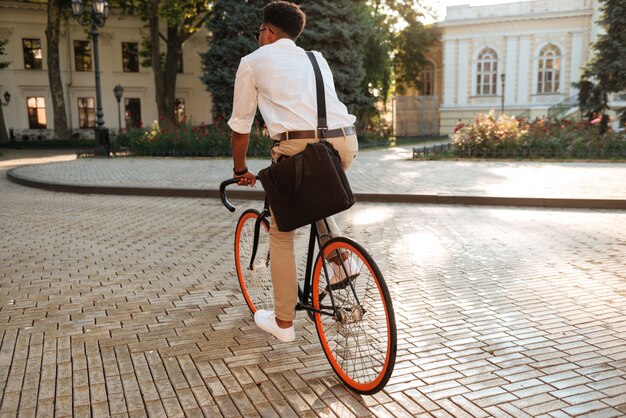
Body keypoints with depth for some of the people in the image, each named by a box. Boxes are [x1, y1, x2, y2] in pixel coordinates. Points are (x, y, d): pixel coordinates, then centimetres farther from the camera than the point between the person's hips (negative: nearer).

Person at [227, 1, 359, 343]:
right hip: (345, 141, 5)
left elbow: (240, 126, 17)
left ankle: (283, 322, 23)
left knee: (281, 233, 14)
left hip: (299, 146, -5)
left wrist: (240, 169, 31)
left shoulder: (253, 62, 15)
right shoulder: (316, 59, 28)